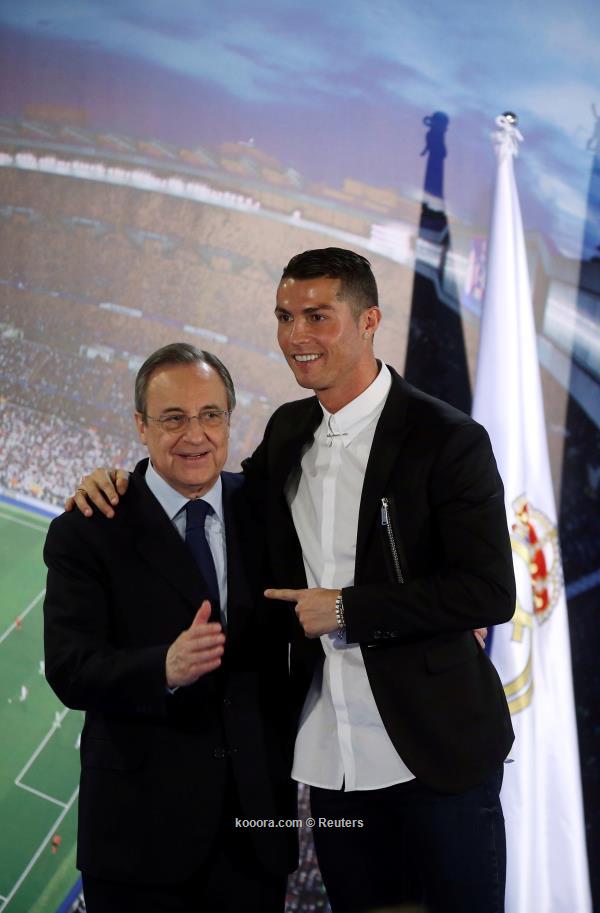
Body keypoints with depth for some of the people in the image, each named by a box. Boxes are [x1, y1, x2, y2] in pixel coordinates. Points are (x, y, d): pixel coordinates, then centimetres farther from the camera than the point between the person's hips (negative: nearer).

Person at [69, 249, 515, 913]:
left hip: (437, 754, -6)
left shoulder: (448, 440, -12)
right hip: (332, 758, 6)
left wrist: (347, 607, -15)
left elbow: (489, 592, -16)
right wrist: (118, 479, 5)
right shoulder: (288, 430, 7)